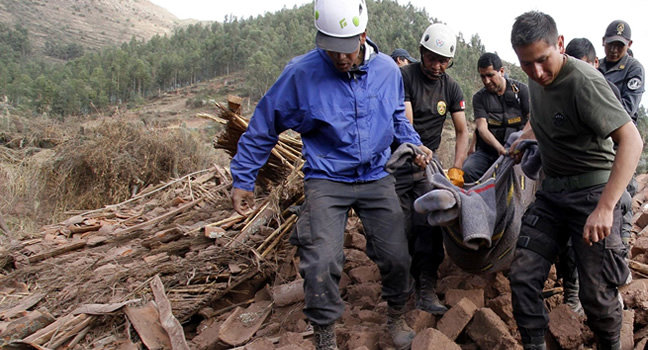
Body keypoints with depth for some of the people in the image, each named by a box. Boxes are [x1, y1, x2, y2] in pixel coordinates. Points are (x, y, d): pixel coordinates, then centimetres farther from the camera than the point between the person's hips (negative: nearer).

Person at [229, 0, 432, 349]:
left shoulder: (387, 69, -1)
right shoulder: (301, 73, -12)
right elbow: (263, 126, -2)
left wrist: (415, 146, 1)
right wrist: (242, 180, 1)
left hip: (377, 178, 3)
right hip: (326, 180, -3)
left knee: (397, 257, 4)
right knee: (321, 264, -14)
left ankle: (396, 317, 34)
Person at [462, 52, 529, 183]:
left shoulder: (521, 89, 6)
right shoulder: (479, 97, 8)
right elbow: (482, 127, -7)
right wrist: (500, 148, -26)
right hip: (487, 151, 1)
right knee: (467, 171, -27)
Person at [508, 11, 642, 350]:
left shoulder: (583, 80, -20)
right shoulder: (536, 79, 4)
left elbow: (631, 140, -28)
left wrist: (605, 207, -34)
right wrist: (525, 135, 13)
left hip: (591, 191, -6)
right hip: (551, 191, 7)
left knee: (596, 294, -3)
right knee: (522, 276, -1)